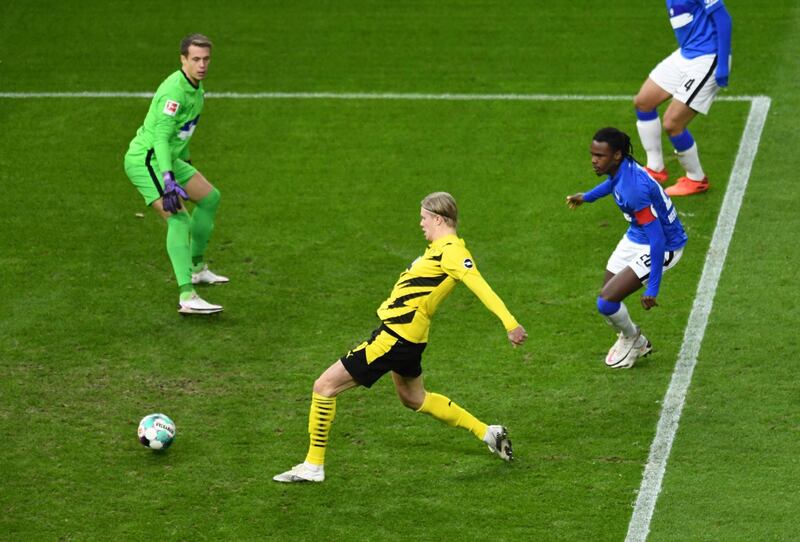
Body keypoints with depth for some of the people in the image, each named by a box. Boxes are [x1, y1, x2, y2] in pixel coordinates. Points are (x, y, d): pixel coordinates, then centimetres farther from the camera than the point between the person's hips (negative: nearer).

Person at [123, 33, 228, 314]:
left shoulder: (196, 88, 8)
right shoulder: (174, 90, -24)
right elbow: (161, 137, -31)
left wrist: (186, 161, 33)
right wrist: (168, 182, -39)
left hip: (169, 159, 10)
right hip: (145, 160, -10)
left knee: (210, 197, 21)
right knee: (178, 218, -24)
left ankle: (197, 267, 35)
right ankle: (186, 296, -32)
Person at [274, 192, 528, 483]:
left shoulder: (451, 250, -17)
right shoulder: (439, 248, 12)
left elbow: (480, 285, -26)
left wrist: (510, 323, -33)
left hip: (395, 337, -10)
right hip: (407, 337, 10)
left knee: (325, 385, -7)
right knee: (414, 399, 32)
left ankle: (313, 466, -1)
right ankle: (488, 433, 38)